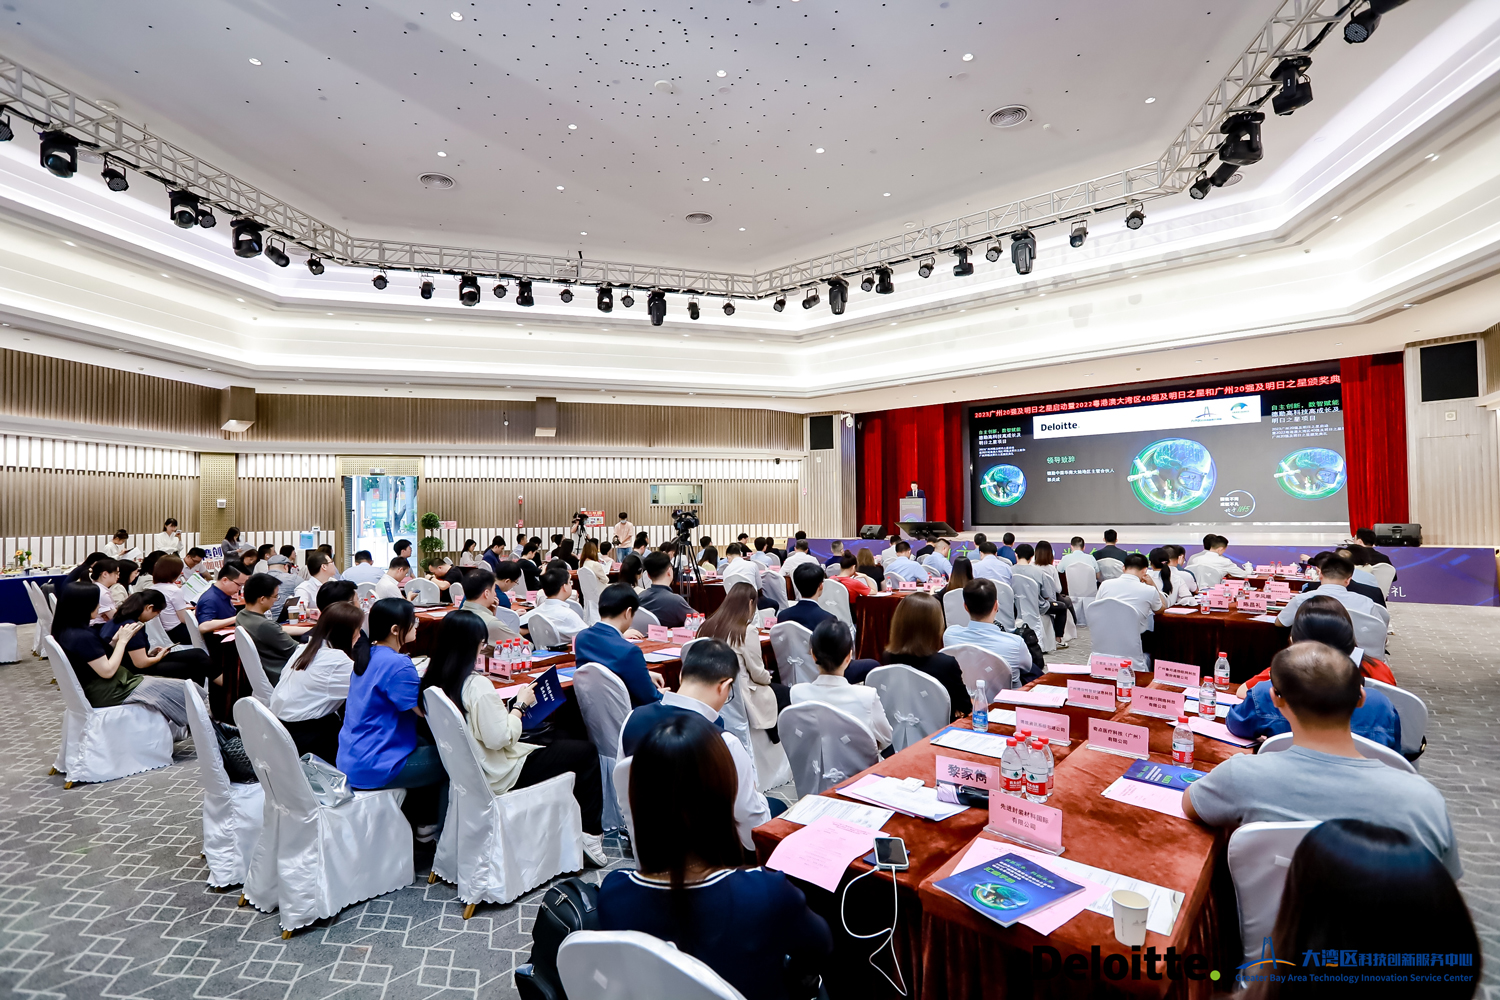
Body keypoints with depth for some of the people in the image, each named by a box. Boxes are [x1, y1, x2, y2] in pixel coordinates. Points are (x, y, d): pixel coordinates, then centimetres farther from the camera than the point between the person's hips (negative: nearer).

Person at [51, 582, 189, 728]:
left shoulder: (64, 631, 4)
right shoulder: (83, 637, -27)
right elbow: (108, 671, -21)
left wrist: (116, 639, 2)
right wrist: (123, 641, -14)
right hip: (105, 694, -10)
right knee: (179, 692, -5)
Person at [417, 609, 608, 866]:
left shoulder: (433, 679, -1)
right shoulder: (477, 685, -27)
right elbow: (499, 738, -25)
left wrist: (505, 707, 5)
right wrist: (520, 705, -13)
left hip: (466, 768, 9)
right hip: (498, 776, -9)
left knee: (552, 741, 26)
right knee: (586, 752, -1)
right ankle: (591, 834, 8)